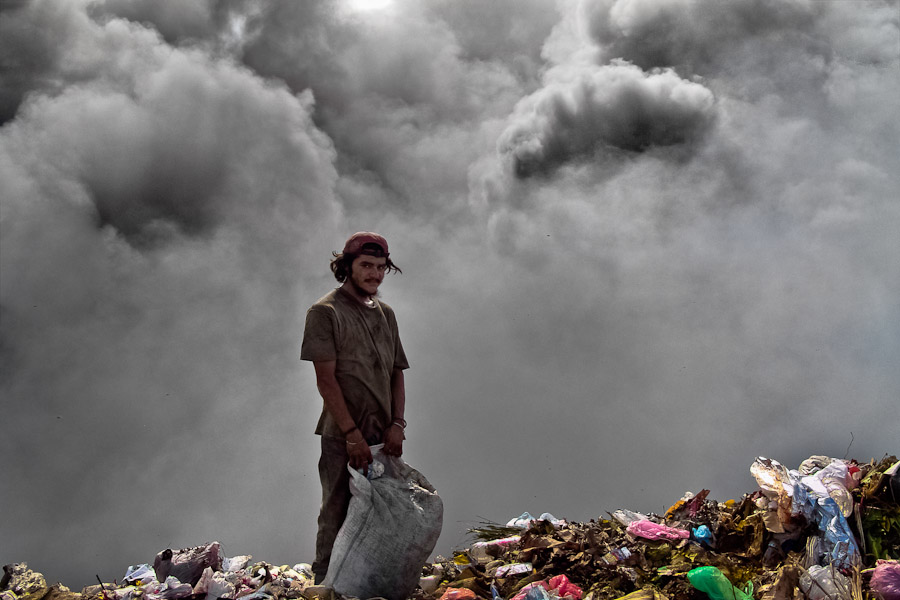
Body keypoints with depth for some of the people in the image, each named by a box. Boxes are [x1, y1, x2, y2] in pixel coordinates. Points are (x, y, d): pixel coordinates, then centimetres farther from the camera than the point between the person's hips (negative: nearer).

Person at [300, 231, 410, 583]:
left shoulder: (385, 313, 16)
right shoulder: (324, 311, -3)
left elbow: (397, 374, 15)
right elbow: (326, 380, -10)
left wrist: (397, 424, 0)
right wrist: (352, 433, -16)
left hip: (383, 436, 6)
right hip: (343, 438, -5)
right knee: (337, 519, -1)